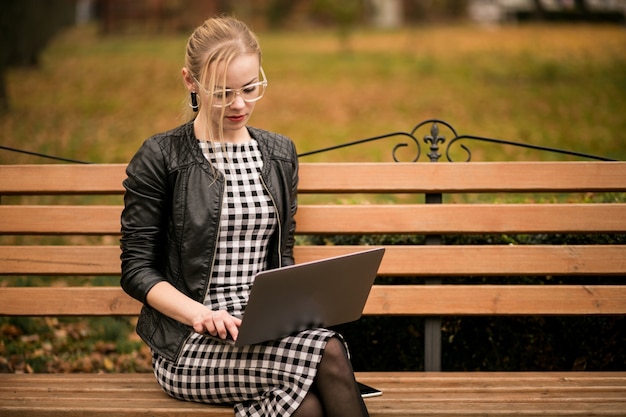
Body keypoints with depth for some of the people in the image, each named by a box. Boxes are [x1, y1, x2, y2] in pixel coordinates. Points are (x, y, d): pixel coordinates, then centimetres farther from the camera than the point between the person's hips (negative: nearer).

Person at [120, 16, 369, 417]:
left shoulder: (280, 154, 15)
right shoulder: (160, 158, -2)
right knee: (326, 353, -30)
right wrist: (201, 314, -19)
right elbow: (137, 269, -2)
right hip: (188, 345, -4)